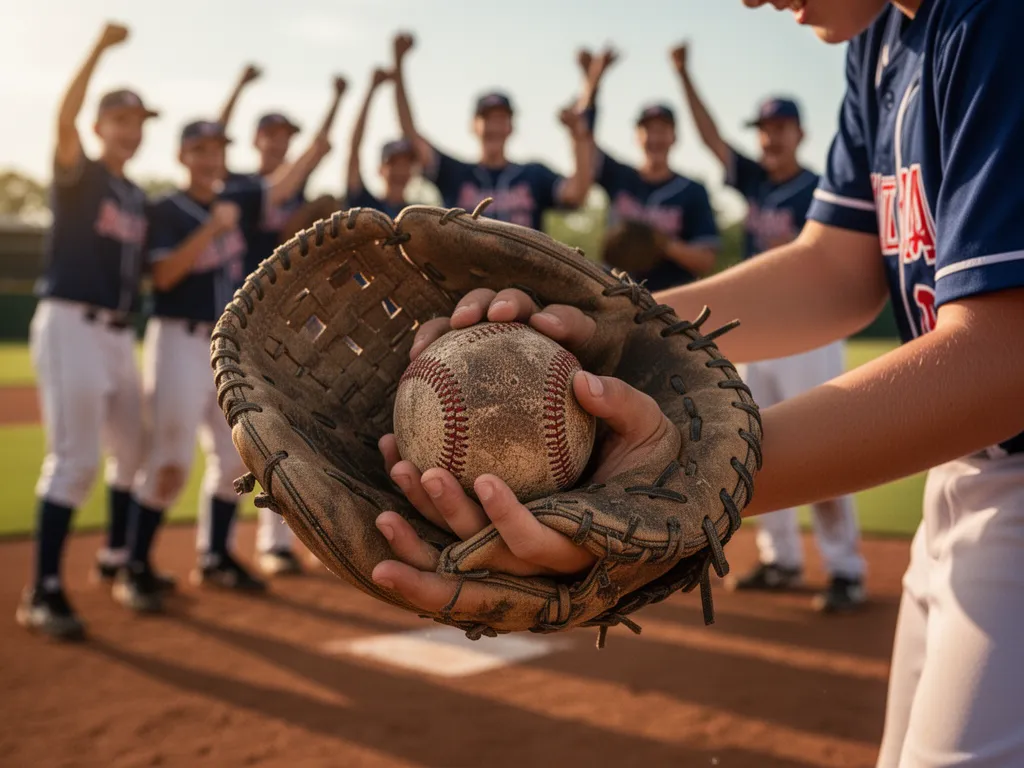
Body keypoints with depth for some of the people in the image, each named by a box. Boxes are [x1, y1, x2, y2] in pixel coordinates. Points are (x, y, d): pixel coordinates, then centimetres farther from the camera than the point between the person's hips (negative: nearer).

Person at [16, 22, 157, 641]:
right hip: (71, 326, -8)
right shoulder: (78, 174, -3)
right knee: (76, 459, -14)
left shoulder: (138, 198, 16)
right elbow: (65, 118, -23)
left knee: (135, 450, 15)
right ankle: (44, 594, -9)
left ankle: (118, 558, 34)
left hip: (120, 333, 8)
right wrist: (100, 48, -28)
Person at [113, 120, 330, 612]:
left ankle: (215, 558, 24)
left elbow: (284, 187, 17)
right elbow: (163, 274, -18)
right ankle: (135, 571, -3)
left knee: (235, 456, 10)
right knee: (170, 460, -13)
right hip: (180, 341, -7)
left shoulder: (235, 201, 11)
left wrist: (323, 140, 10)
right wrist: (213, 227, -22)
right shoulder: (167, 212, -6)